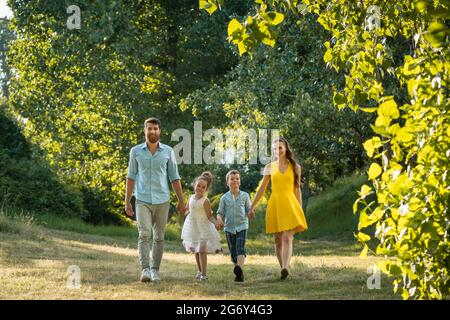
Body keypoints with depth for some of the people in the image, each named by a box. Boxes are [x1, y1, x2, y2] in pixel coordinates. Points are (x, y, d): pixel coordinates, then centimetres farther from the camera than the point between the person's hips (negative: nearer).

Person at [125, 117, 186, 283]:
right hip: (143, 200, -1)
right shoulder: (136, 151, 3)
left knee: (159, 237, 6)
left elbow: (174, 177, 7)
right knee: (144, 235, -15)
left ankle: (155, 270, 15)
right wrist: (127, 201, 4)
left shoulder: (168, 151, 4)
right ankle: (145, 270, -21)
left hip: (162, 201, 1)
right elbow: (131, 177, 7)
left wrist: (181, 200, 4)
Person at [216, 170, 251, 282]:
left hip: (242, 226, -2)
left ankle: (240, 268, -40)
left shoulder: (245, 196, 6)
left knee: (240, 248, -22)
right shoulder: (224, 198, 7)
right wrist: (219, 219, -13)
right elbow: (220, 212, 9)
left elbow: (249, 210, 10)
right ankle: (240, 273, 16)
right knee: (233, 252, 4)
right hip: (229, 227, 2)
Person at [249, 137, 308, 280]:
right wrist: (252, 207, 8)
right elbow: (261, 189, 11)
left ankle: (285, 268, -30)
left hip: (290, 204, -2)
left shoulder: (295, 167, 6)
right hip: (274, 204, 2)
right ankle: (283, 269, 14)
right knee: (278, 240, 5)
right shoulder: (269, 167, 7)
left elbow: (297, 189, 13)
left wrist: (300, 209, 14)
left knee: (287, 238, -16)